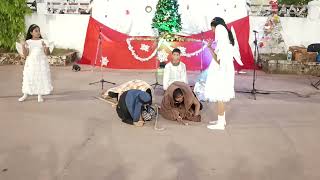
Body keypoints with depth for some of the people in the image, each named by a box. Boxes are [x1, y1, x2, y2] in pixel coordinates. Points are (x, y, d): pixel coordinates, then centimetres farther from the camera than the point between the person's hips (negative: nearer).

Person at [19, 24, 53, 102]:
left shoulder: (43, 41, -1)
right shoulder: (28, 42, 0)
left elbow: (47, 53, -6)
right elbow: (25, 54, -5)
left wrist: (45, 46, -24)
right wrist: (23, 46, -18)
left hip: (41, 62, 0)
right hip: (31, 62, 0)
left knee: (41, 78, 2)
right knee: (28, 78, 4)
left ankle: (40, 95, 14)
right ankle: (25, 95, 16)